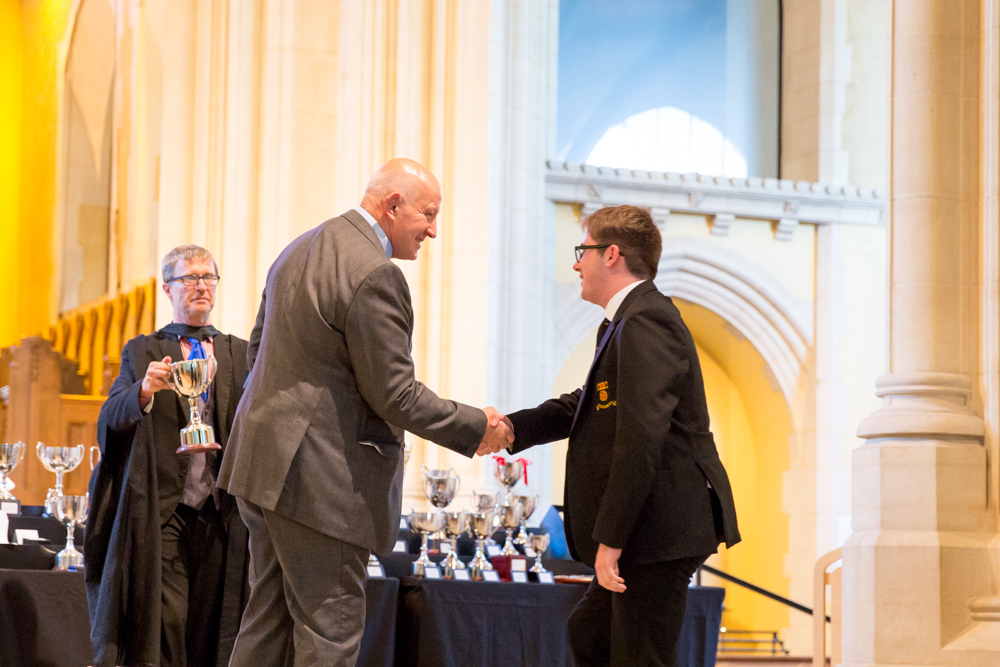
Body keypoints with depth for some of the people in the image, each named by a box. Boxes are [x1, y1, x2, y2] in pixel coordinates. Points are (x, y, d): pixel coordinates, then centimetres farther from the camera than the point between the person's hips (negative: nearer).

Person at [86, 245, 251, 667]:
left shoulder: (241, 355, 16)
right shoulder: (142, 352, 10)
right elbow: (112, 418, -4)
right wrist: (146, 390, -24)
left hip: (219, 513, 2)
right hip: (162, 512, -2)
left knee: (210, 630, -1)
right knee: (163, 621, -10)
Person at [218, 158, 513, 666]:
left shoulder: (300, 249, 13)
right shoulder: (374, 274, -18)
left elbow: (259, 349, 21)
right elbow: (394, 395, -17)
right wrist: (476, 428, -7)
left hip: (264, 462, 10)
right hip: (318, 474, -10)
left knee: (269, 617, 15)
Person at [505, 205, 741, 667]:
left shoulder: (645, 321, -17)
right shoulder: (623, 324, 19)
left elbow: (641, 436, -25)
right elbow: (581, 408, 23)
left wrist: (610, 539, -24)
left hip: (660, 531, -11)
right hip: (649, 532, 11)